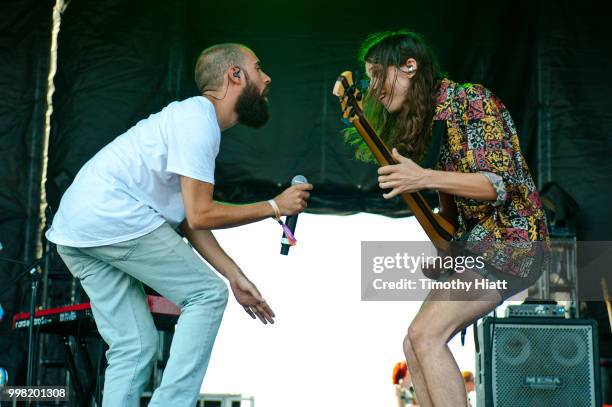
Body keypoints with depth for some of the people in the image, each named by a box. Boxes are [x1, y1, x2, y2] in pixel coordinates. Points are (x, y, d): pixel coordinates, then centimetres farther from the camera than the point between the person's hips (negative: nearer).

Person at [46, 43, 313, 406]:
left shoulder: (193, 117, 22)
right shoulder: (198, 120, -9)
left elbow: (189, 222, 18)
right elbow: (199, 215, -13)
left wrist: (236, 277, 15)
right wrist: (275, 206, -4)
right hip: (114, 217, -10)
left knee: (133, 347, 8)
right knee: (207, 295, -2)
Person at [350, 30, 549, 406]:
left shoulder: (472, 99, -12)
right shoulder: (427, 118, 13)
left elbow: (501, 183, -20)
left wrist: (424, 179, -31)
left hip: (509, 237, -9)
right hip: (471, 241, 9)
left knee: (426, 334, -21)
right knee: (416, 346, 3)